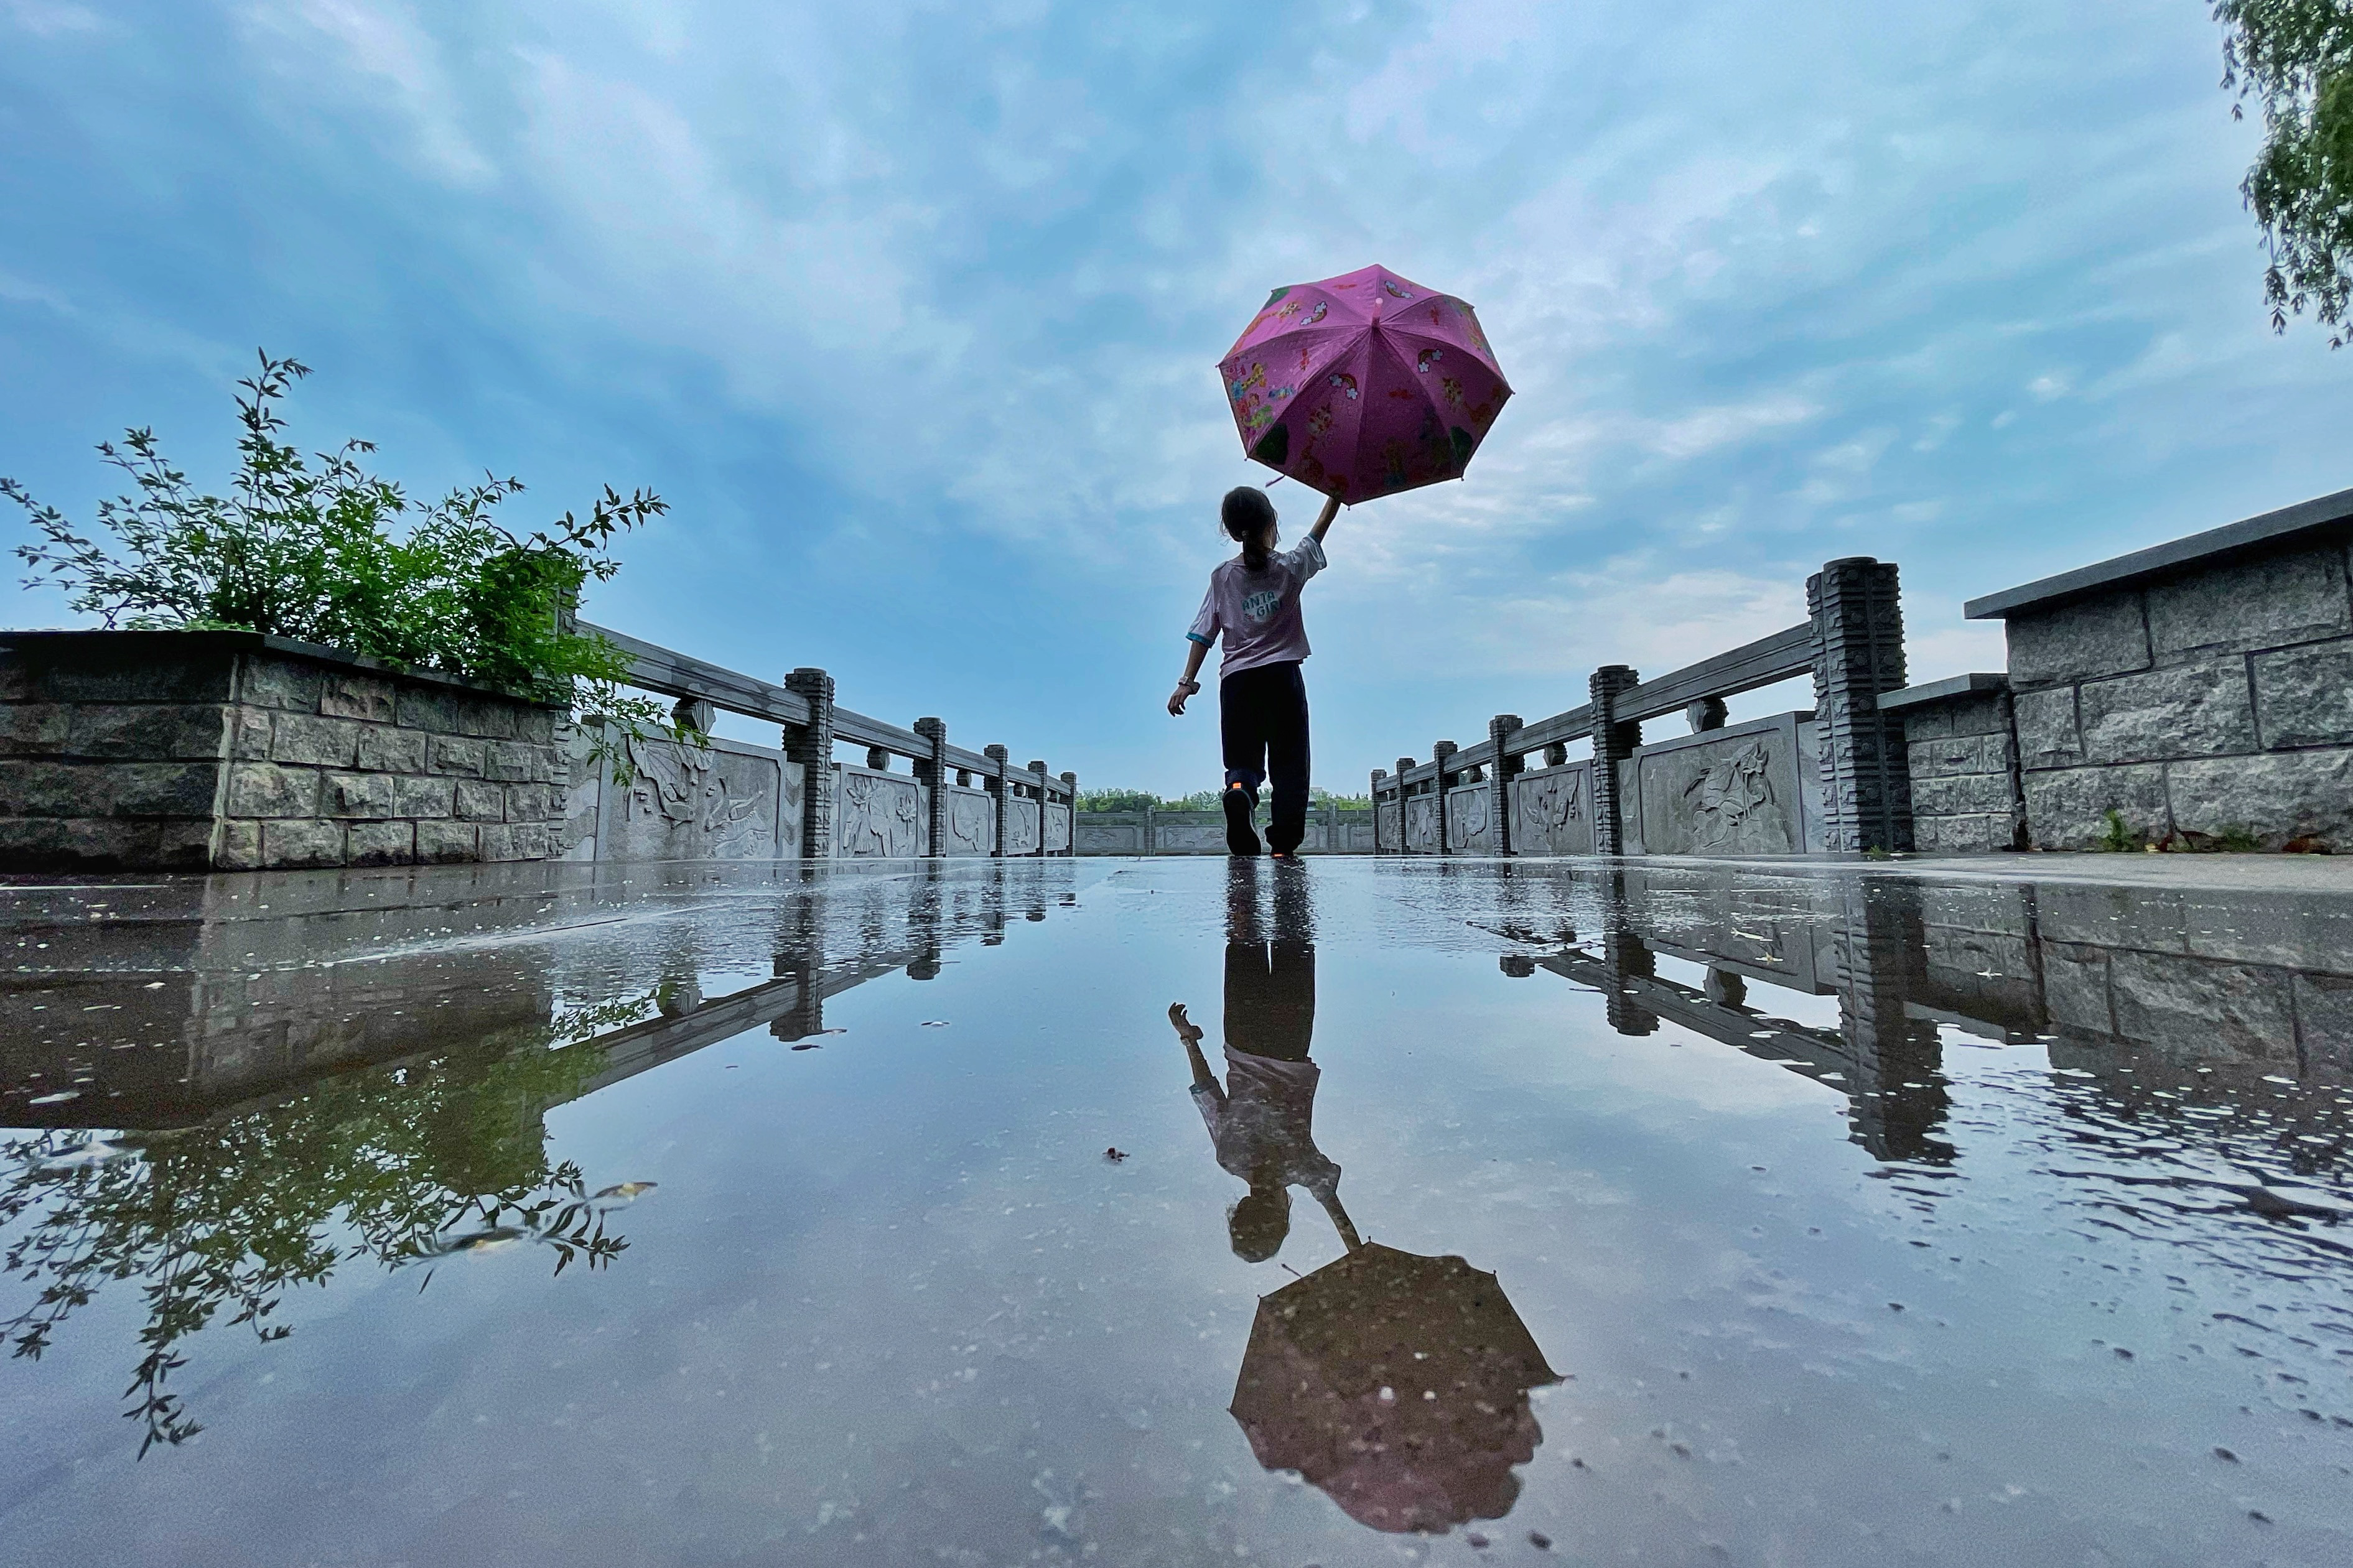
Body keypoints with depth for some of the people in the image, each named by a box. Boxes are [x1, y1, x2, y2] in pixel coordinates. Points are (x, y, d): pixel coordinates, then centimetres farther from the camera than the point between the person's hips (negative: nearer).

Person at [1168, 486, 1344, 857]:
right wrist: (1336, 497, 34)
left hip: (1236, 679, 1)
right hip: (1282, 674, -1)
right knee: (1289, 761, 3)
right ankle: (1285, 843, -7)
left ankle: (1238, 788, -31)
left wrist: (1187, 682, 5)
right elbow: (1318, 535, 21)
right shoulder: (1290, 568, 3)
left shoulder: (1222, 576, 6)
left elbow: (1203, 634, 4)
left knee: (1242, 761, 5)